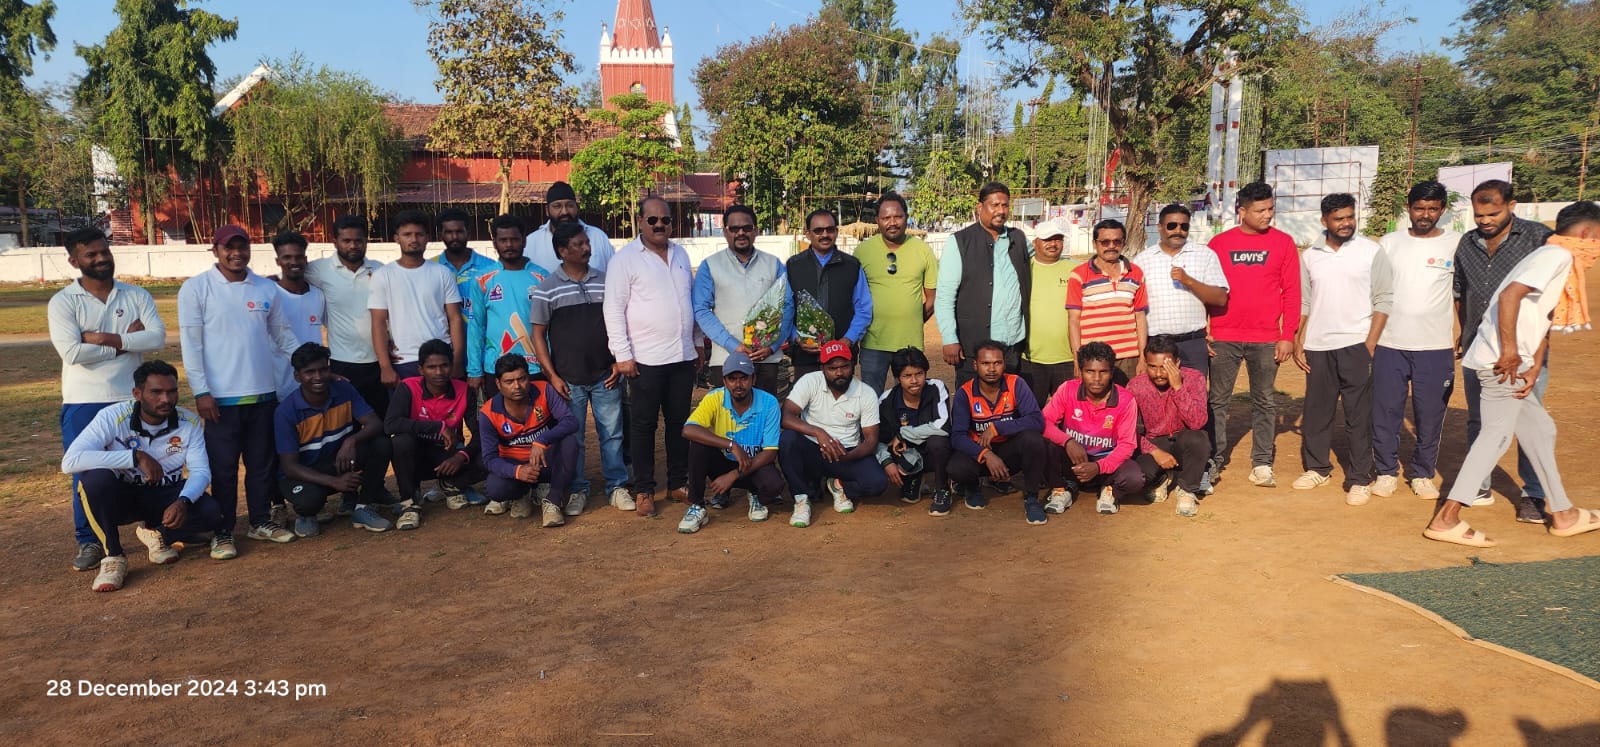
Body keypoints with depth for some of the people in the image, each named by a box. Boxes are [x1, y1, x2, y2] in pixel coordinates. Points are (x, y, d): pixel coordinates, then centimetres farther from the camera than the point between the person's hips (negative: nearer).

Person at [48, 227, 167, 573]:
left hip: (132, 399, 2)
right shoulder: (63, 302, -3)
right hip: (84, 403, -1)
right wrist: (126, 342, -11)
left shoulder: (137, 296, 3)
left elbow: (157, 337, -12)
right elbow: (72, 352, -16)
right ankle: (88, 542, 16)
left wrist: (106, 339, -18)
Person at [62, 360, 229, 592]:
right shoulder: (113, 417, -20)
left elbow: (201, 471, -13)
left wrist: (184, 501, -35)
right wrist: (136, 457, -37)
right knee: (96, 478, -35)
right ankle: (112, 557, -16)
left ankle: (155, 534, 8)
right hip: (121, 496, -2)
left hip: (165, 496, 2)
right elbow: (70, 461, -31)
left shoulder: (190, 422, -12)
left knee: (211, 514, -25)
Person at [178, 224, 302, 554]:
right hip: (221, 396, -4)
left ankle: (261, 521, 26)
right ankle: (223, 532, 14)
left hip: (264, 393, 4)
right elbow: (190, 344, -6)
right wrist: (201, 391, -11)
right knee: (223, 467, 3)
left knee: (262, 462, 12)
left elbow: (284, 336, 14)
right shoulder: (195, 288, -3)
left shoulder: (267, 288, 8)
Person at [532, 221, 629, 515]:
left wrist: (618, 362, 2)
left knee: (612, 433, 7)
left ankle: (617, 486, 19)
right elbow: (538, 334, 0)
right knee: (571, 437, 6)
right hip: (569, 379, -2)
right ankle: (577, 490, 19)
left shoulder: (605, 281, 4)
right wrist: (552, 375, -6)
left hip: (605, 376, 2)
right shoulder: (548, 288, -3)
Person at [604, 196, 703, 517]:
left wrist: (697, 342, 17)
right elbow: (614, 309, -9)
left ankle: (678, 482, 24)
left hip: (683, 356, 5)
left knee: (680, 421, 12)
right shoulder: (625, 258, -6)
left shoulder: (680, 254, 12)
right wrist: (622, 354, -13)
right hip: (646, 358, -5)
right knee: (644, 424, 4)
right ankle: (643, 490, 13)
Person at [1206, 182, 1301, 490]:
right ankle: (1213, 462, 13)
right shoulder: (1219, 243, 3)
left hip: (1266, 339, 0)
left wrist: (1288, 335, -4)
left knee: (1264, 402, 7)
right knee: (1217, 401, 5)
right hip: (1224, 338, 0)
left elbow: (1292, 293, 2)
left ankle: (1262, 464, 15)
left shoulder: (1283, 243, 3)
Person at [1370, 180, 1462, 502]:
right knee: (1385, 412, 4)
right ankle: (1386, 472, 18)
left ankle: (1422, 473, 21)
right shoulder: (1390, 244, 5)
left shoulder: (1456, 244, 2)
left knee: (1431, 415, 5)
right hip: (1391, 345, 1)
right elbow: (1381, 297, 5)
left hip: (1436, 347, -1)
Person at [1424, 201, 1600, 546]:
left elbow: (1541, 323, 16)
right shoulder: (1556, 255, -10)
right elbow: (1509, 295, -25)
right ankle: (1446, 519, -6)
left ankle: (1563, 514, 31)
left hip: (1514, 362, 11)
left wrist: (1533, 368, 4)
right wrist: (1510, 351, -23)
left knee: (1540, 430, 18)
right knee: (1497, 434, -7)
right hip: (1500, 360, -11)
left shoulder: (1558, 260, 21)